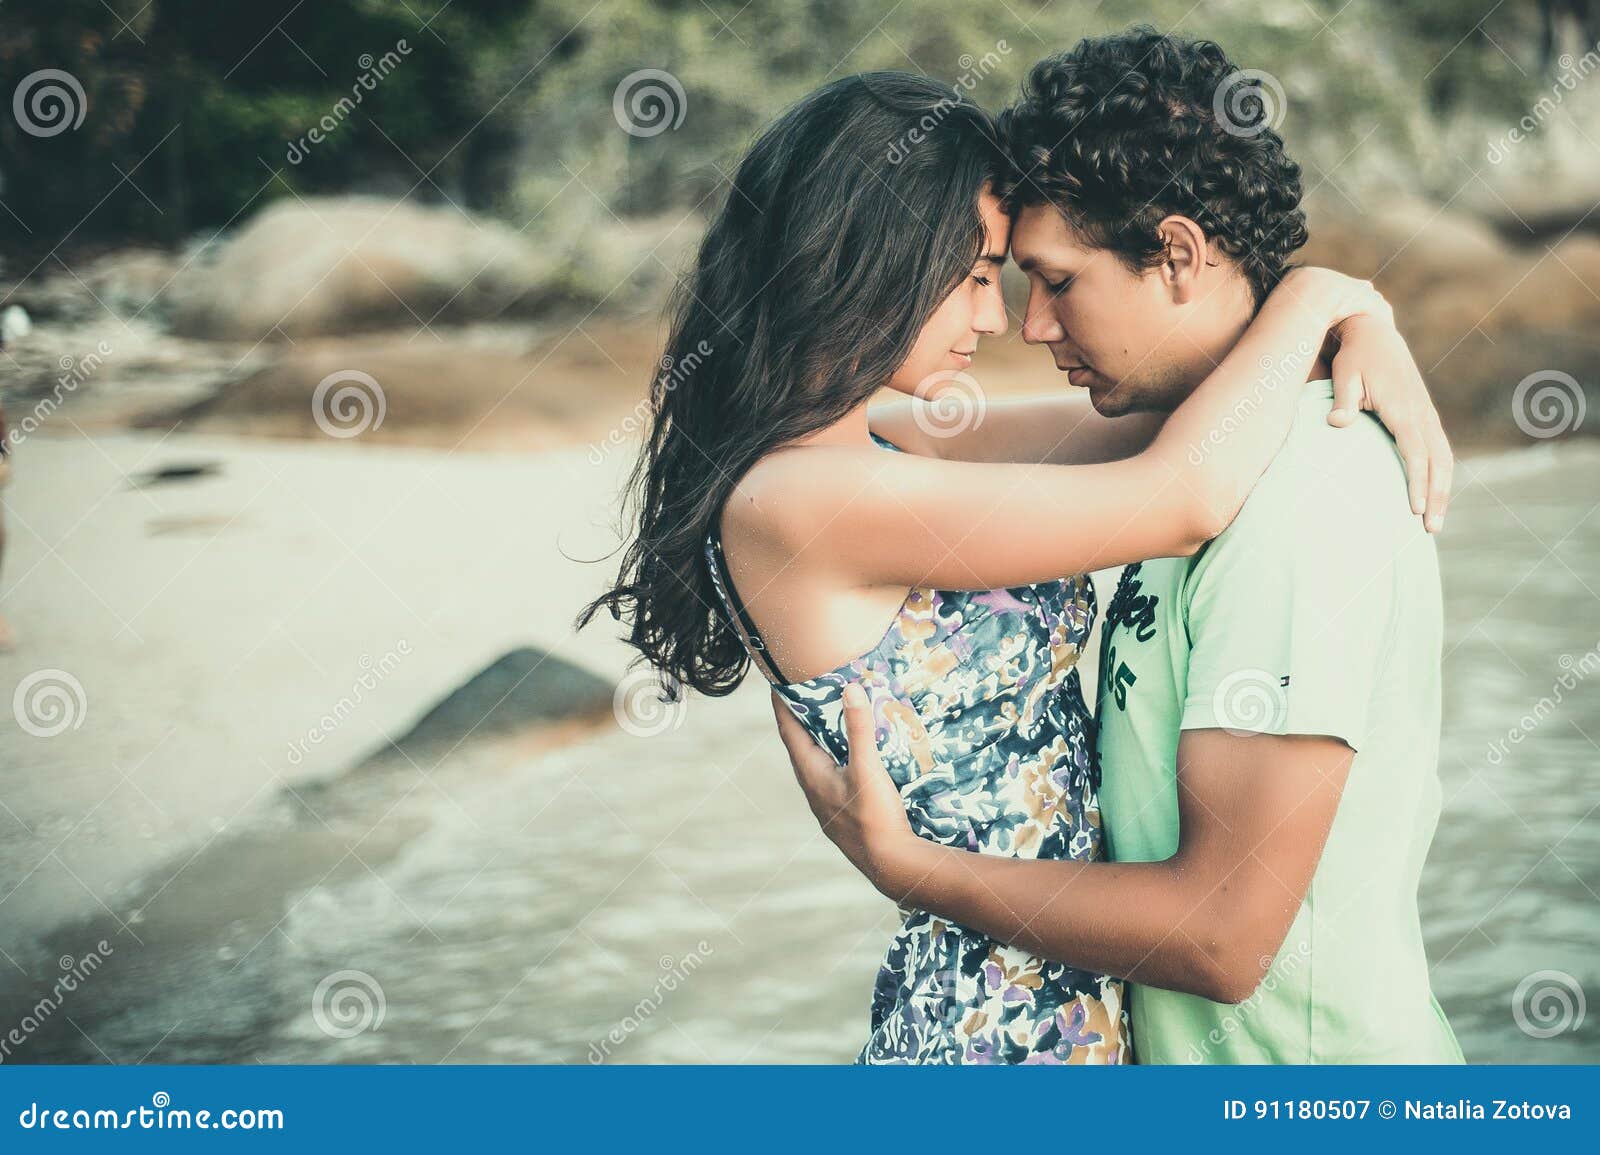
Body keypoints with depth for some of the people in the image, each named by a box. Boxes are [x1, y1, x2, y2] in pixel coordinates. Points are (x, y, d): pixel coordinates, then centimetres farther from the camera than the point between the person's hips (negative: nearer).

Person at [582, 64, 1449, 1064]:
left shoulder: (883, 463, 5)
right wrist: (1319, 296, -11)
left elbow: (1155, 416, 11)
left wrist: (1359, 323, -5)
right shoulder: (795, 503, -22)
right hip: (1006, 1024, -9)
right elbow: (1183, 497, -25)